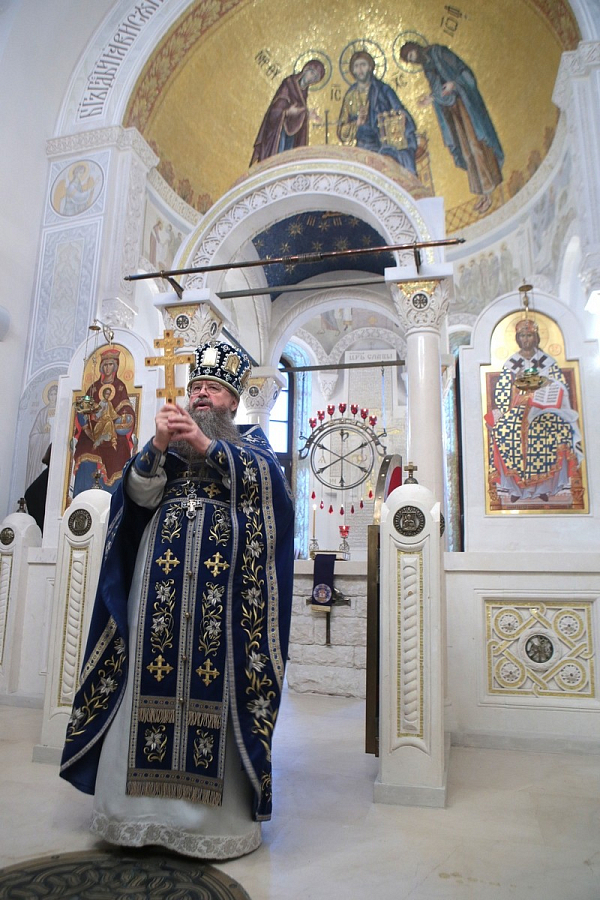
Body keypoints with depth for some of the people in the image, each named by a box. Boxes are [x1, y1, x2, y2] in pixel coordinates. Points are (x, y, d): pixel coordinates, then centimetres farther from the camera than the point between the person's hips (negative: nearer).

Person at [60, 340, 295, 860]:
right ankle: (143, 805, 15)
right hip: (161, 571, 3)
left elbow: (264, 475, -8)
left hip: (225, 572, -2)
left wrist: (205, 446, -19)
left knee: (215, 677, -4)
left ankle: (216, 815, 8)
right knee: (150, 673, 1)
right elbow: (139, 493, 5)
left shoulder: (251, 439, 13)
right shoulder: (167, 441, 19)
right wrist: (159, 446, -12)